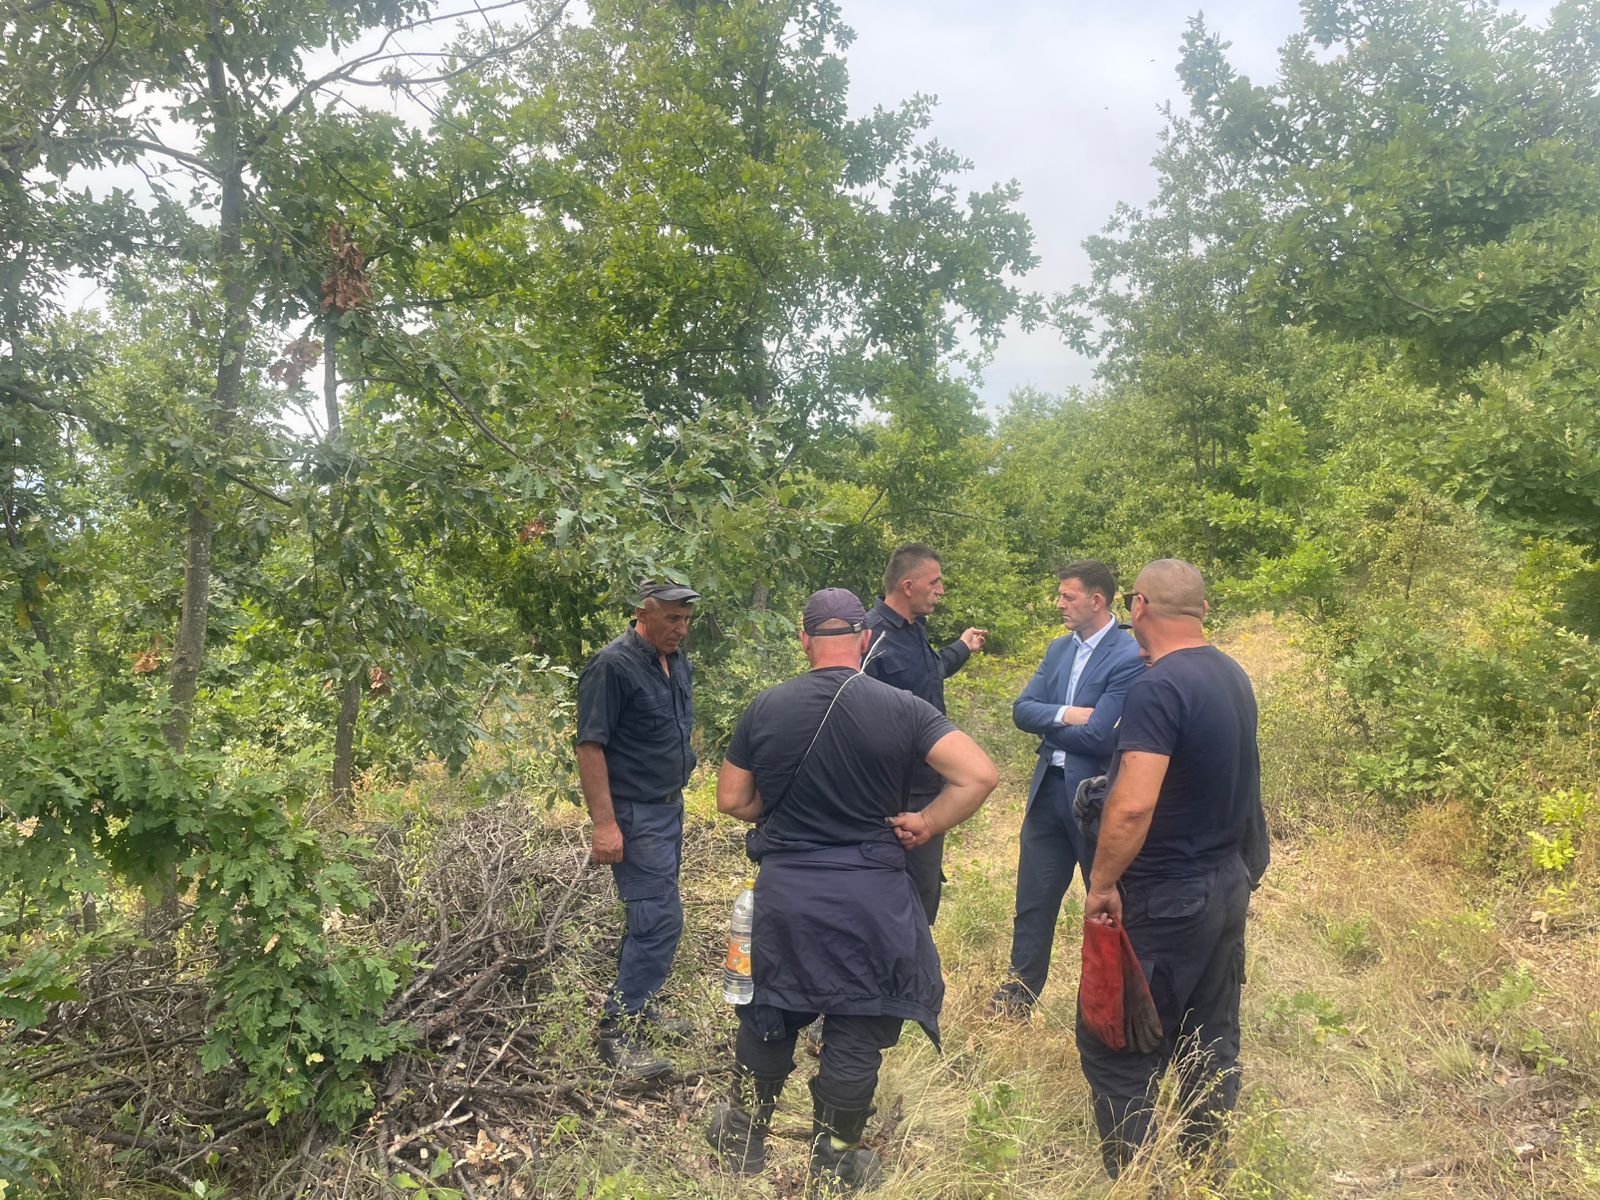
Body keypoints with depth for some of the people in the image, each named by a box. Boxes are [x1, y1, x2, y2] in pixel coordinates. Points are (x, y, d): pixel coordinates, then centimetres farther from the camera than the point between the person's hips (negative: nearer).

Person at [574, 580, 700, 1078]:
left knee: (651, 914, 16)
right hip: (635, 814, -9)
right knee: (660, 918, -10)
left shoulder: (678, 663, 10)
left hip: (669, 807, 9)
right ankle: (618, 1030, 0)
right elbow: (590, 746, -19)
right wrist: (604, 824, -22)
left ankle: (636, 1006, 30)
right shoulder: (613, 667, -17)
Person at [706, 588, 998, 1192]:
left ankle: (742, 1142, 39)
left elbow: (731, 799, 3)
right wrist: (925, 826, -4)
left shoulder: (766, 707, -4)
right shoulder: (900, 708, -10)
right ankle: (833, 1167, 27)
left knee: (767, 1015, 20)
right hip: (870, 896, -2)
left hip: (784, 890, 2)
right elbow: (979, 775, -16)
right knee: (857, 1030, 12)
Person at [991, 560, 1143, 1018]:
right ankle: (1018, 995, 25)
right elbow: (1021, 709, 1)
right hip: (1049, 788, 7)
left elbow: (1098, 737, -23)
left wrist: (1047, 726, -7)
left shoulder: (1130, 658, -16)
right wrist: (1063, 715, -18)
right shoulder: (1059, 648, 9)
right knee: (1033, 900, 13)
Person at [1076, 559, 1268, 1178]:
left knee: (1114, 1047, 4)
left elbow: (1132, 805, -30)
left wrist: (1102, 883, -18)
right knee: (1211, 1040, 19)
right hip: (1227, 886, 9)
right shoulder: (1233, 675, 4)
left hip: (1163, 902, -9)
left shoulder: (1158, 688, -23)